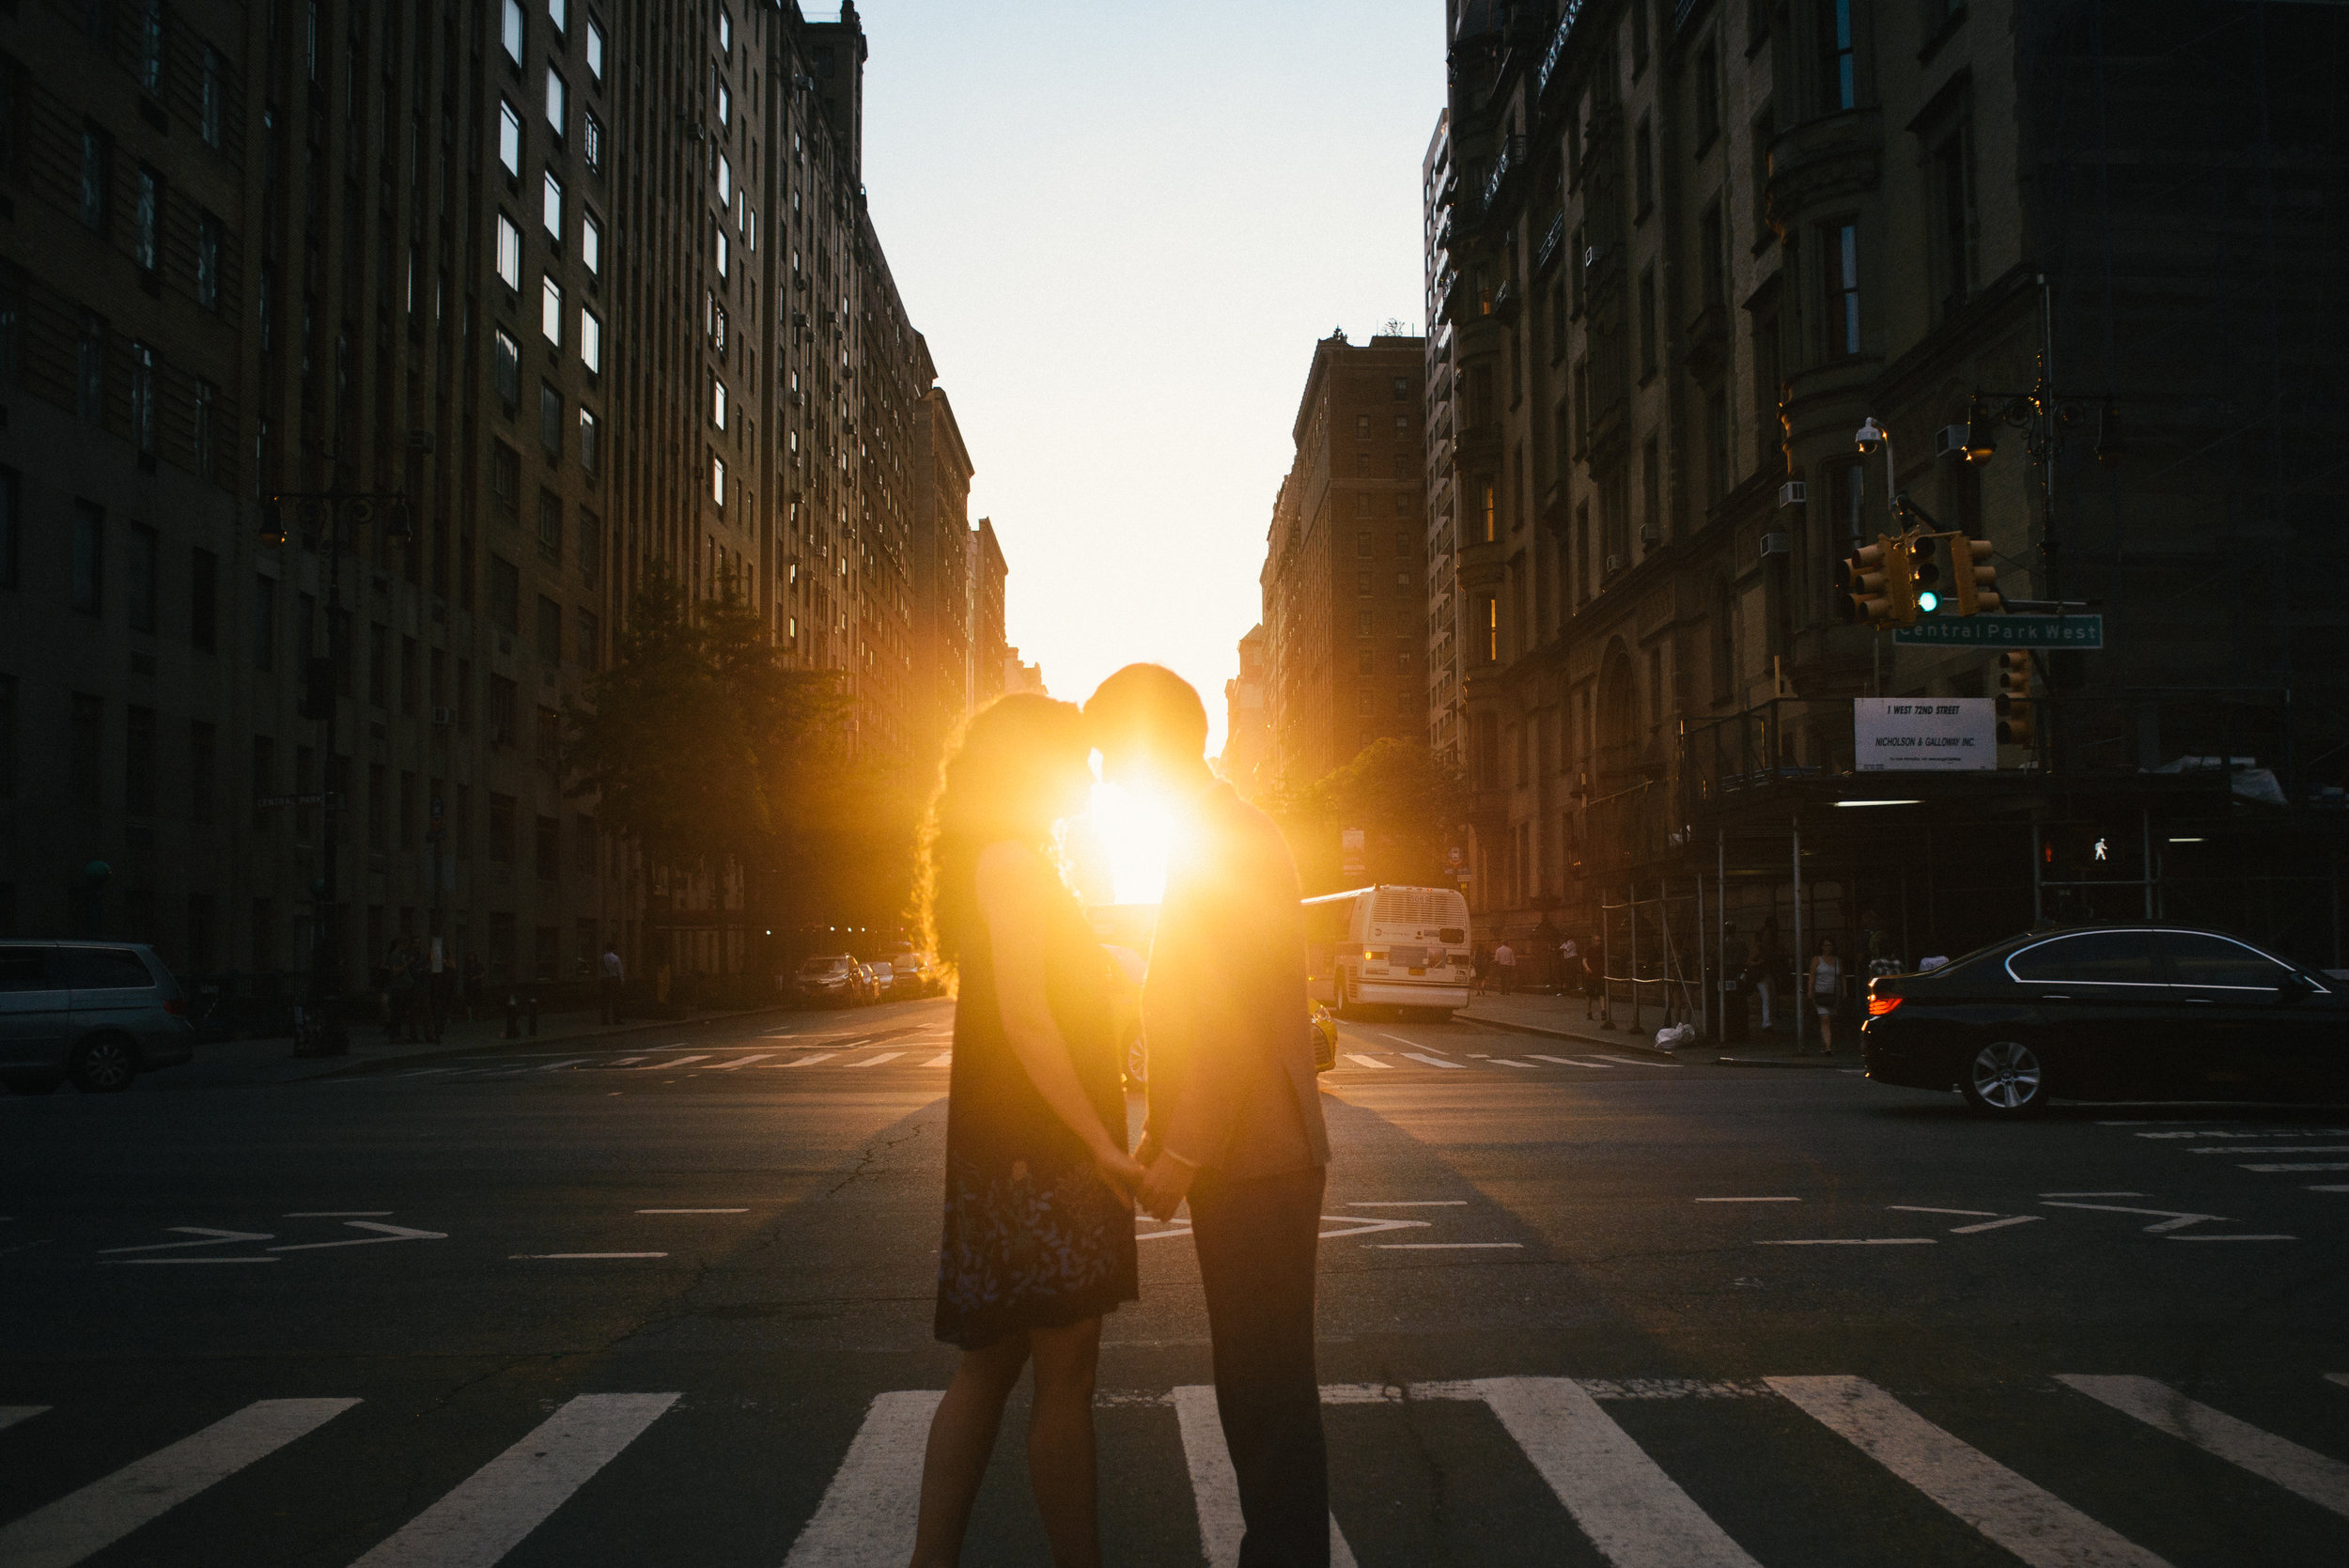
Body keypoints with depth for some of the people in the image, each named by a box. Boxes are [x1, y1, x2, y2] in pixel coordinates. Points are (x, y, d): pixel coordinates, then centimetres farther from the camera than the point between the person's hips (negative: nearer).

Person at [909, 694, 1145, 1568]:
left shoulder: (1008, 862, 19)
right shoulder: (1012, 859, -12)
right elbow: (1022, 1016, -20)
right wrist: (1102, 1143, -22)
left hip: (1013, 1151, 10)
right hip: (1040, 1149, -10)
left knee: (990, 1364, 11)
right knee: (1065, 1372, -2)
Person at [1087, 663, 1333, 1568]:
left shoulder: (1225, 837, -13)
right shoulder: (1219, 832, 18)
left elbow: (1234, 1010, -20)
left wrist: (1182, 1151, -20)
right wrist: (1164, 1134, 19)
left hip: (1255, 1161, -10)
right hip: (1243, 1157, 10)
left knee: (1266, 1383, -3)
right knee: (1262, 1379, 15)